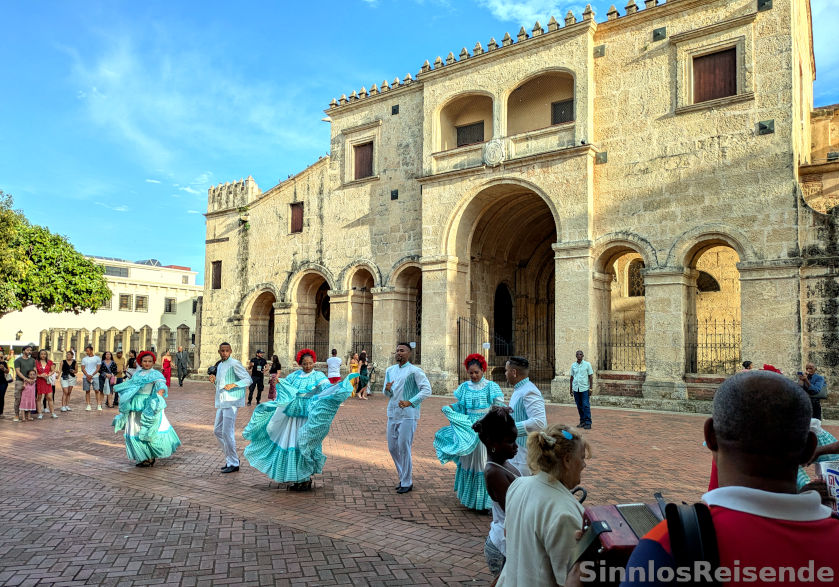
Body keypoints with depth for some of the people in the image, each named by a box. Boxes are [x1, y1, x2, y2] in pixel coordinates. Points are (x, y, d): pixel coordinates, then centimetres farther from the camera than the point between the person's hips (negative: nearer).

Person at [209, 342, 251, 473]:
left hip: (231, 402, -9)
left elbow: (248, 379, -15)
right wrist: (214, 380, 5)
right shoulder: (219, 365, 16)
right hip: (221, 403, 9)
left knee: (227, 432, -9)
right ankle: (231, 457, 25)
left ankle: (233, 463, 1)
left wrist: (233, 385, -27)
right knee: (217, 431, 13)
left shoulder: (234, 364, -10)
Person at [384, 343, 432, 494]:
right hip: (392, 413, 7)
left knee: (404, 447, -5)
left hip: (408, 415, -7)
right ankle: (403, 477, 27)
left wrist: (410, 402, -21)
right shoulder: (390, 370, 13)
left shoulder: (414, 371, -6)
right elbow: (386, 393, 17)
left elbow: (427, 390, -14)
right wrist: (387, 389, -8)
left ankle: (407, 482, 8)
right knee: (392, 447, 10)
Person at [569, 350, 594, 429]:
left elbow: (591, 376, 1)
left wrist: (590, 388, -6)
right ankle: (582, 421, 17)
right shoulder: (573, 365, 9)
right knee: (579, 406, 8)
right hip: (576, 388, 4)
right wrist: (571, 390, 13)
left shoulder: (587, 364, 0)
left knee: (586, 406, -8)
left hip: (584, 388, -4)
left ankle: (588, 423, -5)